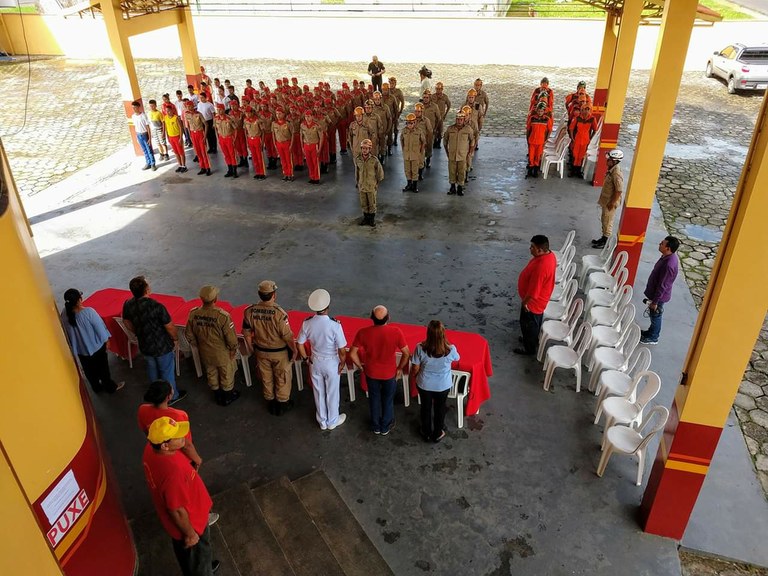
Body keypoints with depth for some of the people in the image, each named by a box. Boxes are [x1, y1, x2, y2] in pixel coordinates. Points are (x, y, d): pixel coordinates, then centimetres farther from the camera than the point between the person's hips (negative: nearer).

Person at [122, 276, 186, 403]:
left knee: (152, 368, 29)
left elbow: (127, 323, 4)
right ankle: (172, 396, 36)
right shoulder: (156, 306, -33)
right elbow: (170, 327, -22)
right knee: (167, 371, 16)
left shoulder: (128, 305, -14)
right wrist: (175, 339, -3)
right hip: (162, 346, -6)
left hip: (144, 346, 6)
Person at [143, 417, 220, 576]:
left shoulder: (151, 449, -19)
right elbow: (177, 511, -30)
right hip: (189, 521, -8)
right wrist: (190, 534, -14)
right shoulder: (173, 472, -44)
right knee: (199, 558, 23)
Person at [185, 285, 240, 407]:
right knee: (226, 375, 22)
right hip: (222, 353, -4)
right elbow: (231, 336, -22)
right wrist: (233, 348, -3)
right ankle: (228, 396, 43)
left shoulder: (193, 314, -19)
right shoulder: (223, 316, -33)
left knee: (211, 374, 27)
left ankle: (217, 396, 48)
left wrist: (198, 345, 13)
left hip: (205, 353, 4)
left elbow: (189, 334, -5)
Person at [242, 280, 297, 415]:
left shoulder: (249, 311, -16)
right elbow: (287, 336, -22)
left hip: (261, 351, 4)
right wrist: (294, 350, -5)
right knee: (282, 379, 20)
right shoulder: (279, 314, -30)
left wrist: (253, 346, 14)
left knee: (266, 379, 24)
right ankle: (282, 404, 37)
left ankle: (270, 403, 42)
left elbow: (246, 332, -3)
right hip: (280, 353, -4)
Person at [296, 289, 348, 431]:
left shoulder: (307, 323, -17)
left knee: (319, 392, 23)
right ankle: (332, 421, 41)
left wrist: (306, 359, 11)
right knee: (332, 393, 20)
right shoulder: (335, 325, -29)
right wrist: (342, 363, -4)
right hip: (331, 363, -3)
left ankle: (322, 421, 43)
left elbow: (300, 345, -6)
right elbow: (342, 350, -22)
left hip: (315, 362, 3)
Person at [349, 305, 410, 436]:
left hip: (371, 373, 1)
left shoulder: (363, 333, -23)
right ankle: (385, 427, 42)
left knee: (374, 399, 25)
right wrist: (400, 368, 1)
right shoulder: (396, 332, -26)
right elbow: (406, 354, -16)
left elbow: (352, 354, -13)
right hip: (389, 373, -1)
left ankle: (376, 426, 44)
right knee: (388, 400, 23)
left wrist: (361, 366, 5)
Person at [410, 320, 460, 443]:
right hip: (443, 386, 0)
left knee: (426, 408, 26)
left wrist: (413, 376, 10)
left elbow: (415, 368, -13)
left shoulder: (420, 348, -28)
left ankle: (426, 433, 47)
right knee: (440, 408, 26)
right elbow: (456, 359, -2)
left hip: (424, 384, 0)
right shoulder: (450, 349, -28)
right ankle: (438, 434, 45)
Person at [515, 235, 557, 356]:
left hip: (533, 301, -9)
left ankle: (529, 348, 35)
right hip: (540, 298, 9)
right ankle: (532, 340, 51)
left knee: (528, 325, 14)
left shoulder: (541, 267, -40)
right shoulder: (549, 255, -10)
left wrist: (524, 302, -14)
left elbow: (533, 292, -31)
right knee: (534, 323, 29)